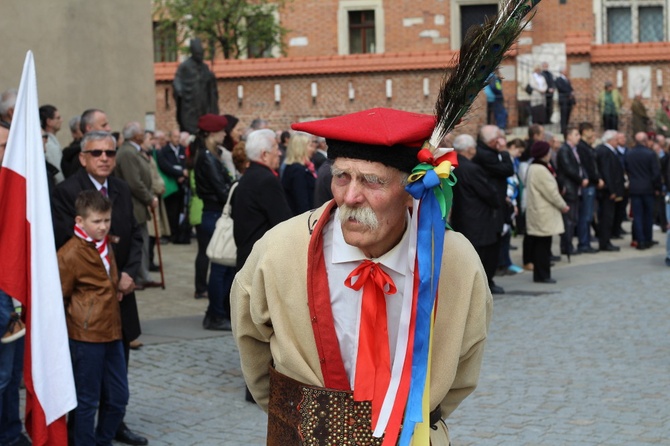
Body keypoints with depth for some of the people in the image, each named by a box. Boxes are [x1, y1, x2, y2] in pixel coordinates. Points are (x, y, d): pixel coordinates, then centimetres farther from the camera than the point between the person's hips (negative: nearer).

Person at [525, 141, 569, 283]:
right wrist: (563, 206, -5)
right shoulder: (541, 170, -19)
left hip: (538, 213, 10)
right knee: (543, 244, -4)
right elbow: (551, 192, -17)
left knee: (541, 245, 13)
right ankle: (542, 275, 0)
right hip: (544, 214, -10)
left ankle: (540, 274, 18)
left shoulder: (533, 168, 14)